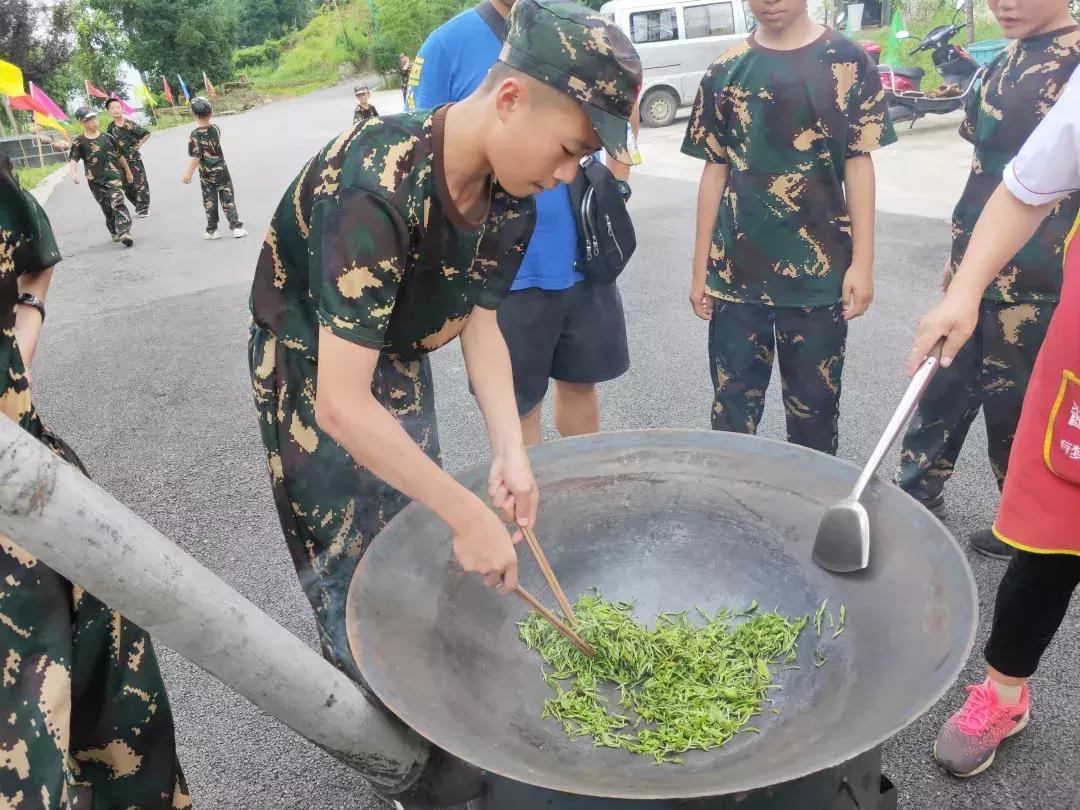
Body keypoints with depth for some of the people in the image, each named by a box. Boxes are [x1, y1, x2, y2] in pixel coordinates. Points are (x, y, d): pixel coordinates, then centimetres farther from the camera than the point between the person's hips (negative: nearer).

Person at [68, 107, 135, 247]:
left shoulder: (106, 136, 6)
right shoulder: (79, 142, 1)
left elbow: (119, 155, 16)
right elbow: (74, 159, -10)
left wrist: (128, 171, 22)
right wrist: (74, 173, -29)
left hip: (113, 175, -1)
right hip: (95, 180, 1)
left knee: (117, 203, -19)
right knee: (107, 208, 9)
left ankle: (124, 232, -31)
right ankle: (114, 233, 23)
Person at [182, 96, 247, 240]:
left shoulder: (195, 135, -16)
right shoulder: (215, 128, -6)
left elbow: (196, 157, -17)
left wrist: (188, 173, -11)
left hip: (207, 175, -2)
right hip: (222, 170, 2)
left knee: (210, 202, 9)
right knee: (228, 200, 6)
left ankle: (212, 230, 15)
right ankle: (236, 227, 2)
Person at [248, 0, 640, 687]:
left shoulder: (511, 199, -13)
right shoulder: (378, 188, -37)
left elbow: (479, 320, -5)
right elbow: (342, 403, -38)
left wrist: (510, 451, -18)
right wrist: (468, 515, -33)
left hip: (399, 360, 7)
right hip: (313, 370, -6)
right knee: (356, 564, 5)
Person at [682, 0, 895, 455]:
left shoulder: (847, 63, 1)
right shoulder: (726, 71, 6)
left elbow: (858, 165, 1)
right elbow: (715, 170, 7)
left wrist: (862, 262, -5)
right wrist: (700, 269, 5)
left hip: (819, 268, -1)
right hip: (737, 269, 1)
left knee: (815, 404, 9)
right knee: (732, 401, 7)